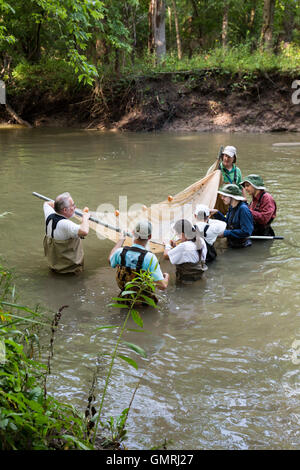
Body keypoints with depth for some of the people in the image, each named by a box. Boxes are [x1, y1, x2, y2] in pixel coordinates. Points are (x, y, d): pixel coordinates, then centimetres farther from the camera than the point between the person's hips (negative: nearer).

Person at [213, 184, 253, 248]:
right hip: (231, 243, 8)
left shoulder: (243, 209, -20)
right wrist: (217, 213, 4)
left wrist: (225, 233, -22)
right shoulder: (231, 207, 6)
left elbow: (246, 232, -23)